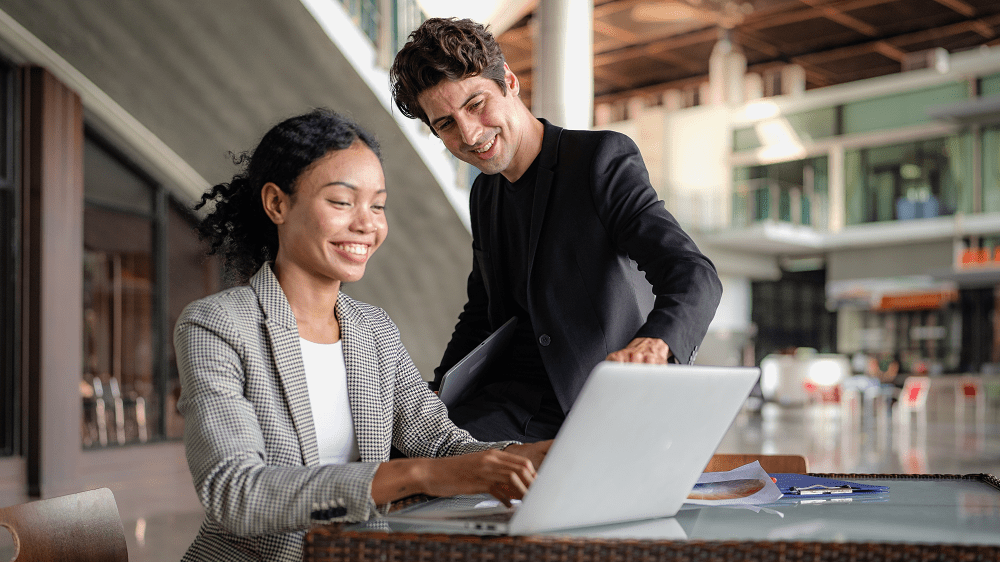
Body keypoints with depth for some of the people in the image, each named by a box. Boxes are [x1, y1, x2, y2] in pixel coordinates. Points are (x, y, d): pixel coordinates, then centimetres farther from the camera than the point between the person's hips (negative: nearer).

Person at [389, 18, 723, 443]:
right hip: (510, 401, 5)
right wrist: (434, 399, 9)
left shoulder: (604, 158, -8)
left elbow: (694, 277, -20)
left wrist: (652, 344, -43)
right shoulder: (485, 194, 15)